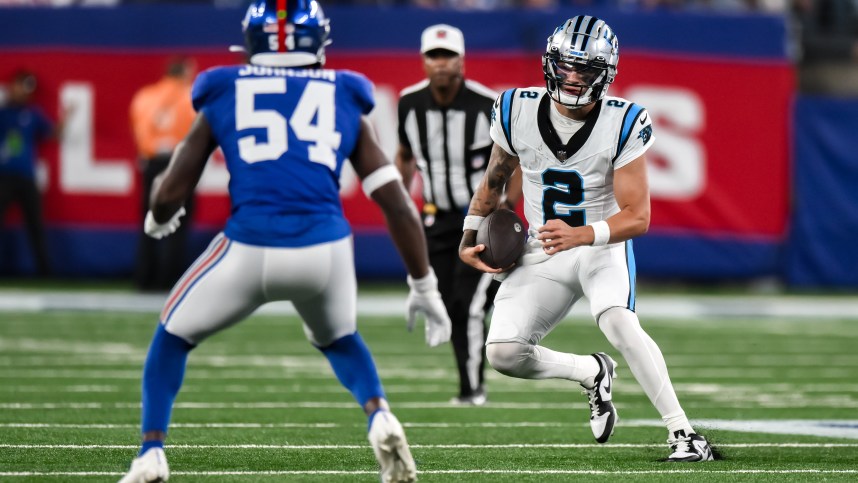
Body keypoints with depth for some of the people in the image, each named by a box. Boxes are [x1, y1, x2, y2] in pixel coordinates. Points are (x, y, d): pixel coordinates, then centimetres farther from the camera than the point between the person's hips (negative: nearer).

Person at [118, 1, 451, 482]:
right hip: (326, 250, 2)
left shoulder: (223, 96, 16)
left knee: (173, 336, 25)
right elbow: (396, 202, 15)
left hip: (251, 249, -2)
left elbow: (170, 194, 15)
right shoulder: (346, 100, 19)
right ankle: (380, 417, 6)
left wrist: (158, 220, 39)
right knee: (338, 338, 33)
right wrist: (424, 286, 21)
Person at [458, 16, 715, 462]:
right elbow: (494, 179, 11)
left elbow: (638, 216, -20)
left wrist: (580, 235, -36)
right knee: (503, 354, -12)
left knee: (617, 321, -34)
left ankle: (683, 433, -31)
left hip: (602, 244, -4)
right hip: (541, 253, 4)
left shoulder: (624, 124, -19)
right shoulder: (518, 111, -8)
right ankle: (592, 373, 17)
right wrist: (469, 239, 3)